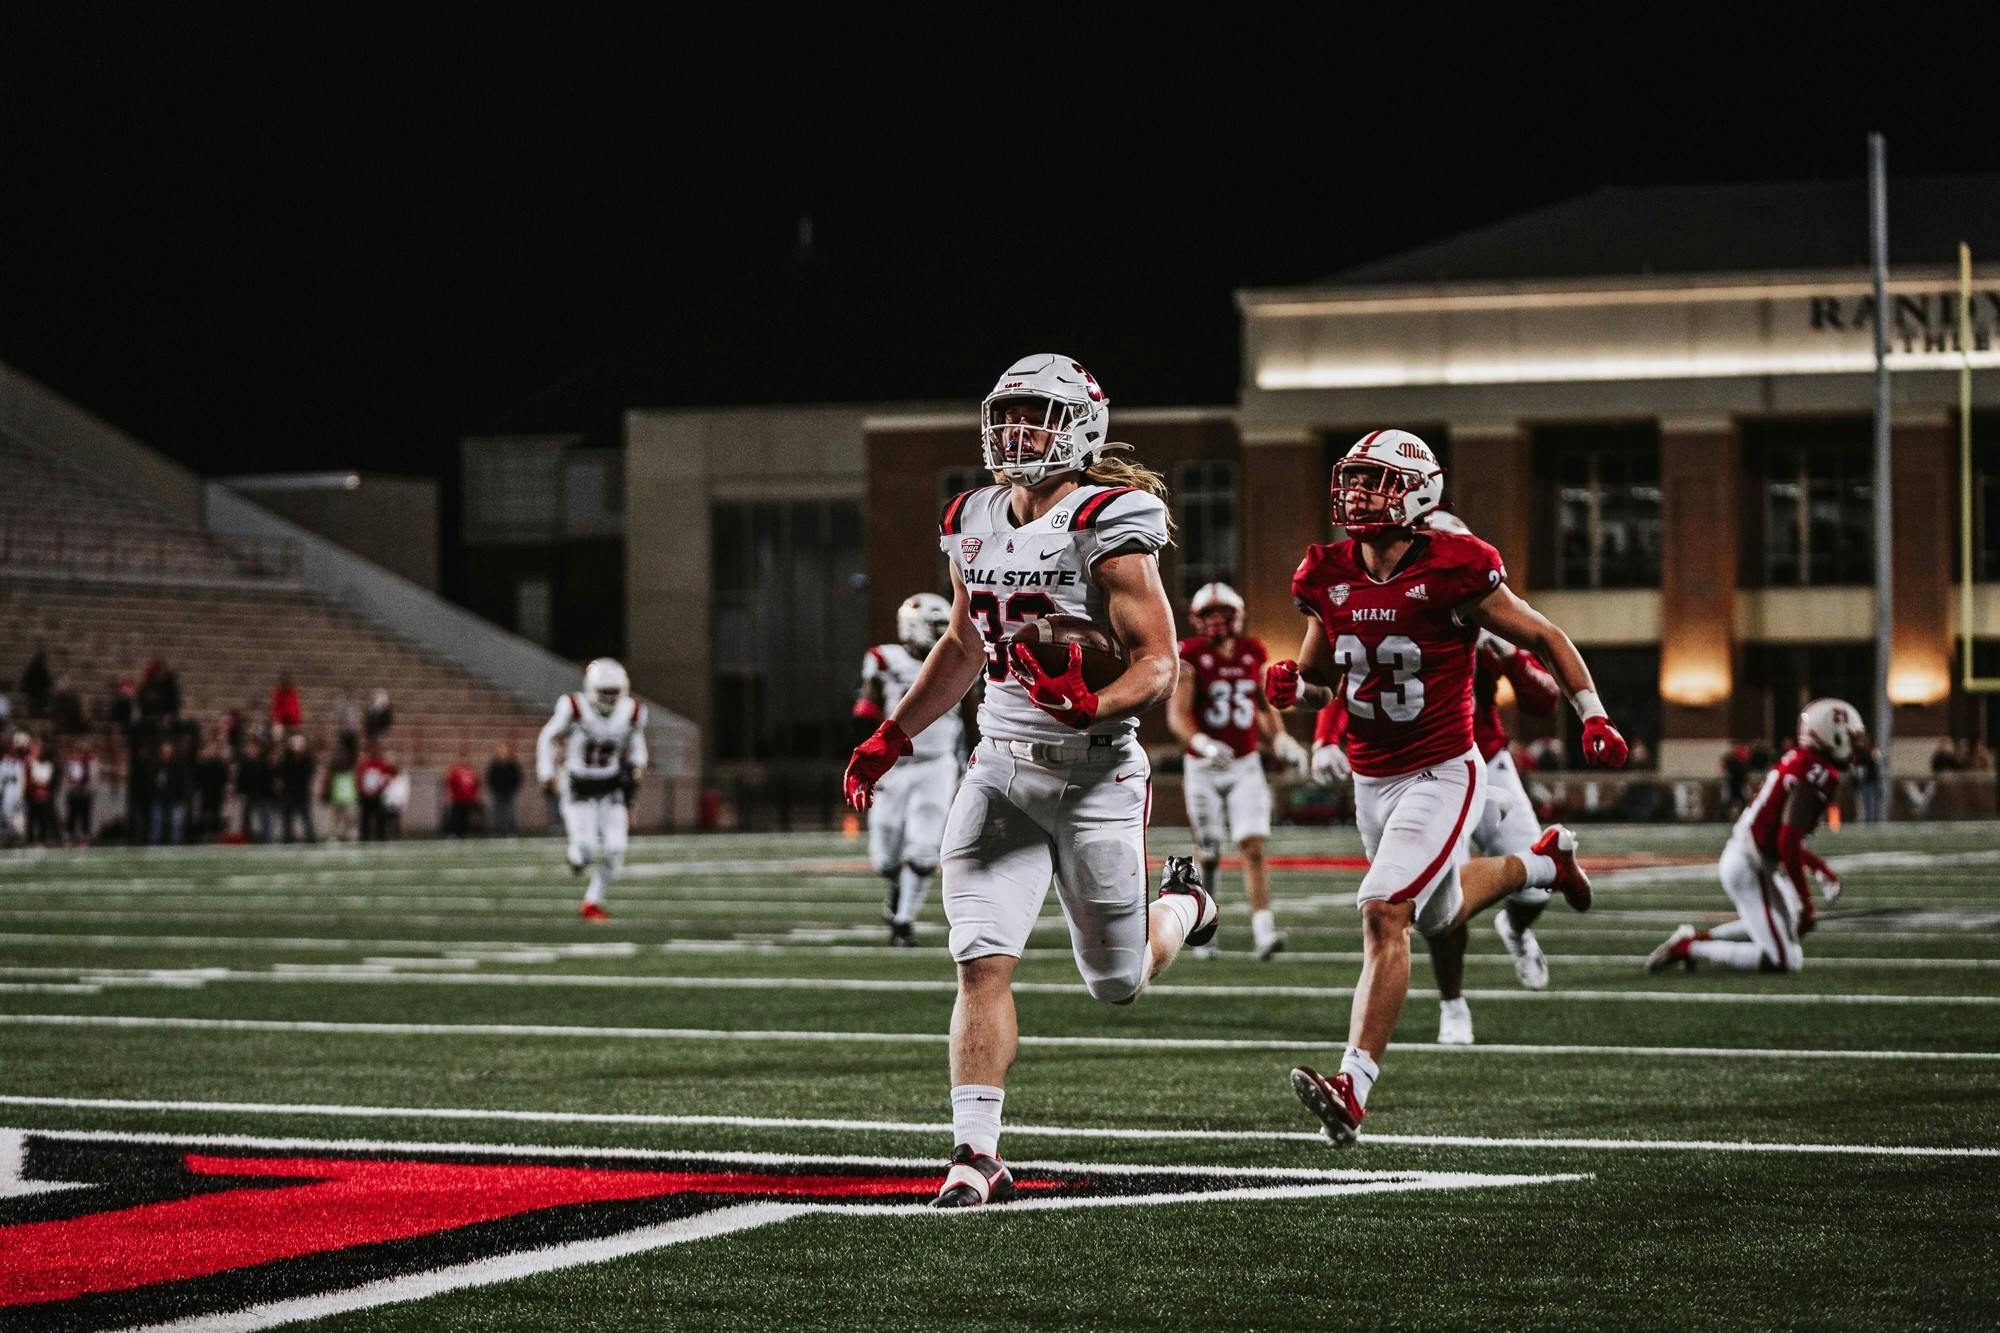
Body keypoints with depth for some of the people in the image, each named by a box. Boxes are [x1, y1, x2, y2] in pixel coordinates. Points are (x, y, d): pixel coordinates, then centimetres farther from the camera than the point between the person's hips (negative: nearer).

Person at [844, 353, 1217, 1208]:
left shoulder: (1107, 528, -13)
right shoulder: (974, 525, 7)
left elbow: (1158, 665, -14)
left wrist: (1091, 708, -33)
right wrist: (891, 739, 23)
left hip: (1093, 775, -5)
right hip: (1001, 766, 5)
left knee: (1118, 985, 10)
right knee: (983, 962, -9)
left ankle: (1183, 904, 43)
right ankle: (976, 1156, -7)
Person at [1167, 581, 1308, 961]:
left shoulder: (1254, 654, 4)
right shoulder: (1190, 656, -10)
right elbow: (1177, 715, -17)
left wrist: (1280, 739, 4)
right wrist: (1203, 744, -34)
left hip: (1246, 766, 2)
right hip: (1203, 769, -2)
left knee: (1254, 848, -11)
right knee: (1208, 854, 6)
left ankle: (1263, 930, -18)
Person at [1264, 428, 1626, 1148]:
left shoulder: (1453, 575, -18)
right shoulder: (1329, 579, -2)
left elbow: (1544, 637, -3)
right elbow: (1319, 677, 13)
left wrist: (1593, 716, -5)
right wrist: (1292, 686, -10)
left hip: (1441, 776, -7)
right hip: (1371, 781, 7)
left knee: (1385, 915, -22)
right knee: (1442, 913, 25)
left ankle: (1353, 1086, -24)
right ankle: (1543, 861, 54)